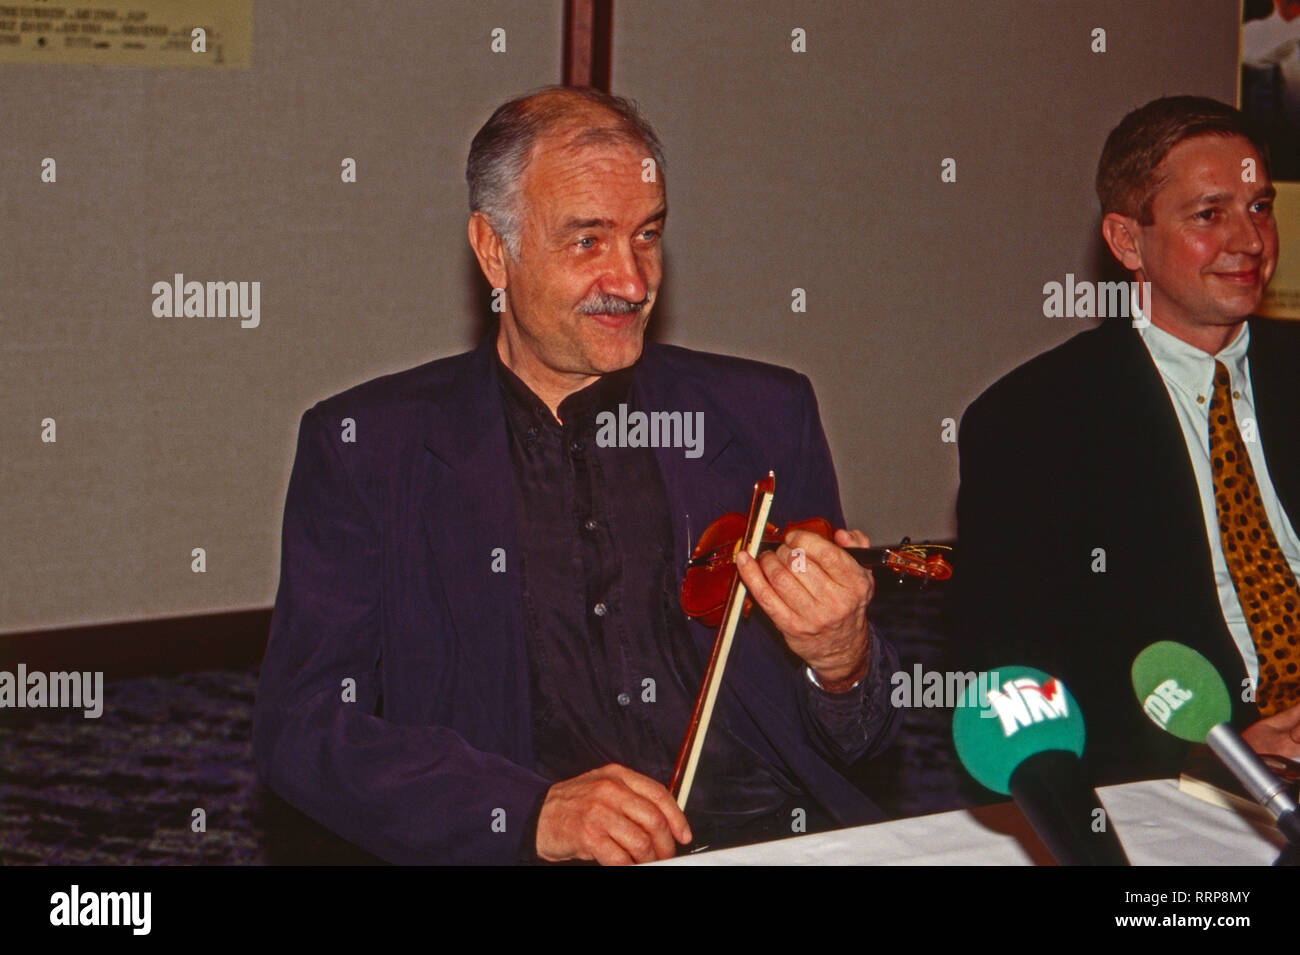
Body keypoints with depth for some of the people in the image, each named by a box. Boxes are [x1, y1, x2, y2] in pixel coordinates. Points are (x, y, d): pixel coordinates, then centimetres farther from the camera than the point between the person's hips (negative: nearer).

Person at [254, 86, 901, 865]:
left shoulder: (765, 417, 12)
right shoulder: (370, 446, 6)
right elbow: (302, 728, -3)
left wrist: (841, 662, -10)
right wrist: (532, 810, -17)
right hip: (522, 856, -1)